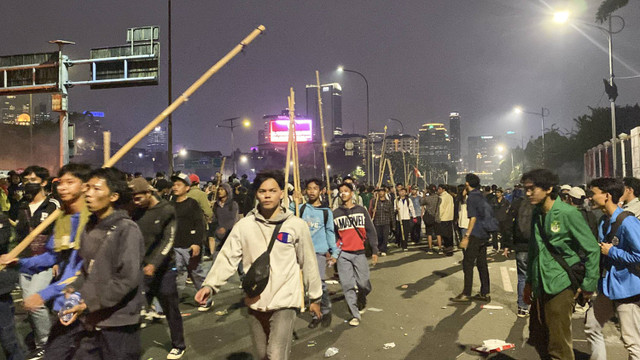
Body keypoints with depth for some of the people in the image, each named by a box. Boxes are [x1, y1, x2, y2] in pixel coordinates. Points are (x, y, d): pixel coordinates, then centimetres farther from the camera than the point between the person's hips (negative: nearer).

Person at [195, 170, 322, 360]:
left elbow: (308, 263, 1)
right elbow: (227, 258, -4)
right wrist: (210, 285, -18)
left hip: (285, 302, -3)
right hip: (255, 302, 3)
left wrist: (315, 296, 7)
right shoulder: (244, 225, -3)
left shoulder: (296, 225, -6)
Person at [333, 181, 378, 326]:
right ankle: (355, 315, 8)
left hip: (359, 253, 0)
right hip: (343, 254, 0)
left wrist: (374, 250, 3)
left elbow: (370, 231, 7)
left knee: (364, 284, -1)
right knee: (348, 286, -2)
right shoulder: (336, 213, 6)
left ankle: (361, 302, 31)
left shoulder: (361, 211, 7)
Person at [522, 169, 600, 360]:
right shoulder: (537, 213, 10)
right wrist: (529, 282, 20)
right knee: (538, 340, 15)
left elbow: (592, 250, -9)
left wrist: (588, 285, -8)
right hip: (540, 287, 7)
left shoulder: (568, 213, -12)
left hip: (561, 286, -7)